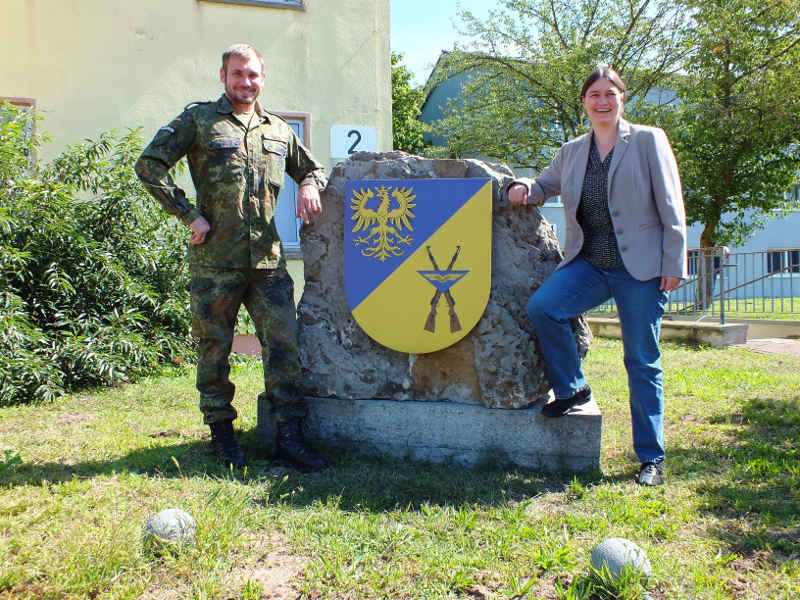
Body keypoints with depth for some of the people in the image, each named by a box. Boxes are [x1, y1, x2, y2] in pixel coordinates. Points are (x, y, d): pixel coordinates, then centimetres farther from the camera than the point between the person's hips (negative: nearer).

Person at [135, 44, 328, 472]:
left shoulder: (279, 130, 17)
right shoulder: (198, 120, 4)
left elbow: (311, 168, 31)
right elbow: (149, 165, -1)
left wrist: (308, 186, 7)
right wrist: (189, 215, -7)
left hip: (268, 259, 3)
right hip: (215, 259, -3)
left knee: (283, 342, -1)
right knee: (214, 346, 6)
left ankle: (289, 435, 7)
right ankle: (221, 432, 22)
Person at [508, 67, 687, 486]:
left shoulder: (649, 140, 0)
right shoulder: (572, 151, 10)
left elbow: (670, 207, -3)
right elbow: (545, 186, 24)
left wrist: (673, 265, -8)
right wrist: (523, 188, -1)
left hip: (640, 267, -3)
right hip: (588, 264, 4)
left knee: (642, 362, 2)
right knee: (540, 306, -22)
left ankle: (651, 459, 16)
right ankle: (571, 389, 2)